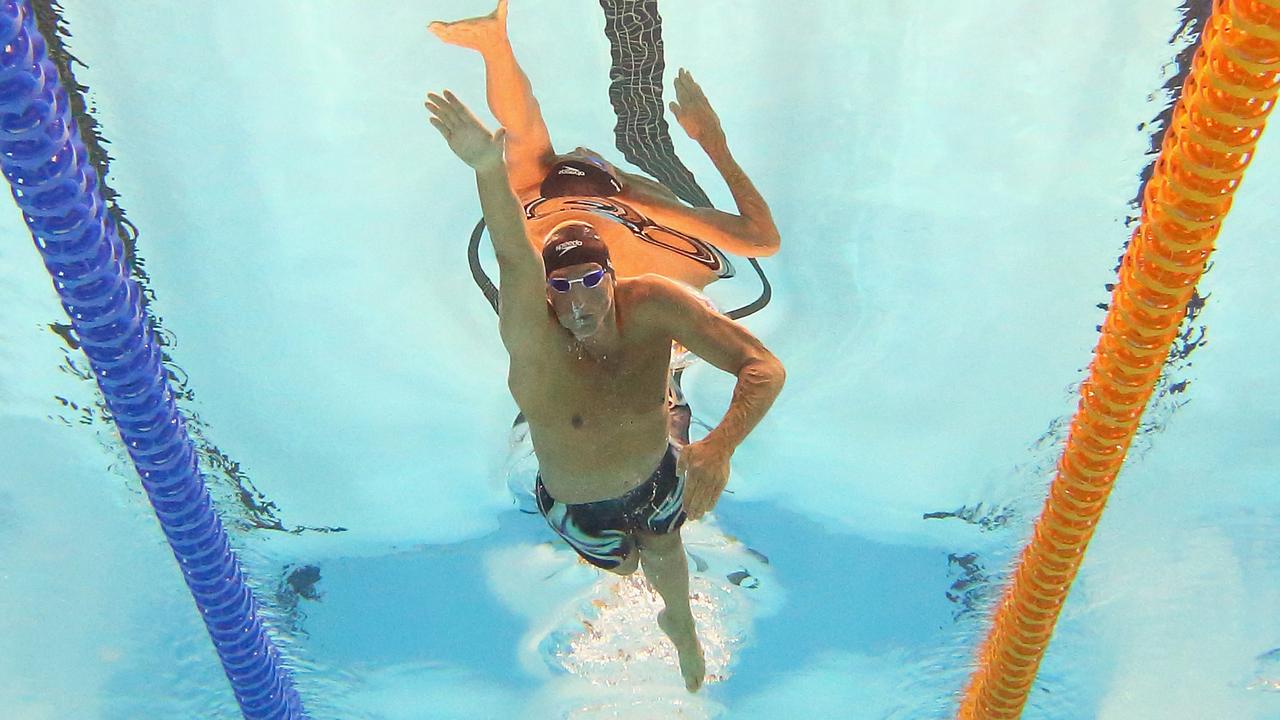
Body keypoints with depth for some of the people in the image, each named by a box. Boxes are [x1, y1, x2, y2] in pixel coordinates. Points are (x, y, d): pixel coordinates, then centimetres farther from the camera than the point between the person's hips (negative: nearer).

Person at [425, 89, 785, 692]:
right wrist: (489, 170, -79)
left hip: (657, 473, 1)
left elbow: (765, 367, -39)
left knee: (664, 555, 30)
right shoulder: (534, 343, -38)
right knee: (623, 566, 30)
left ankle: (681, 624, 66)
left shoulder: (652, 304, -34)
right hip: (579, 503, -1)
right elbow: (514, 256, -60)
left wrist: (721, 445, -56)